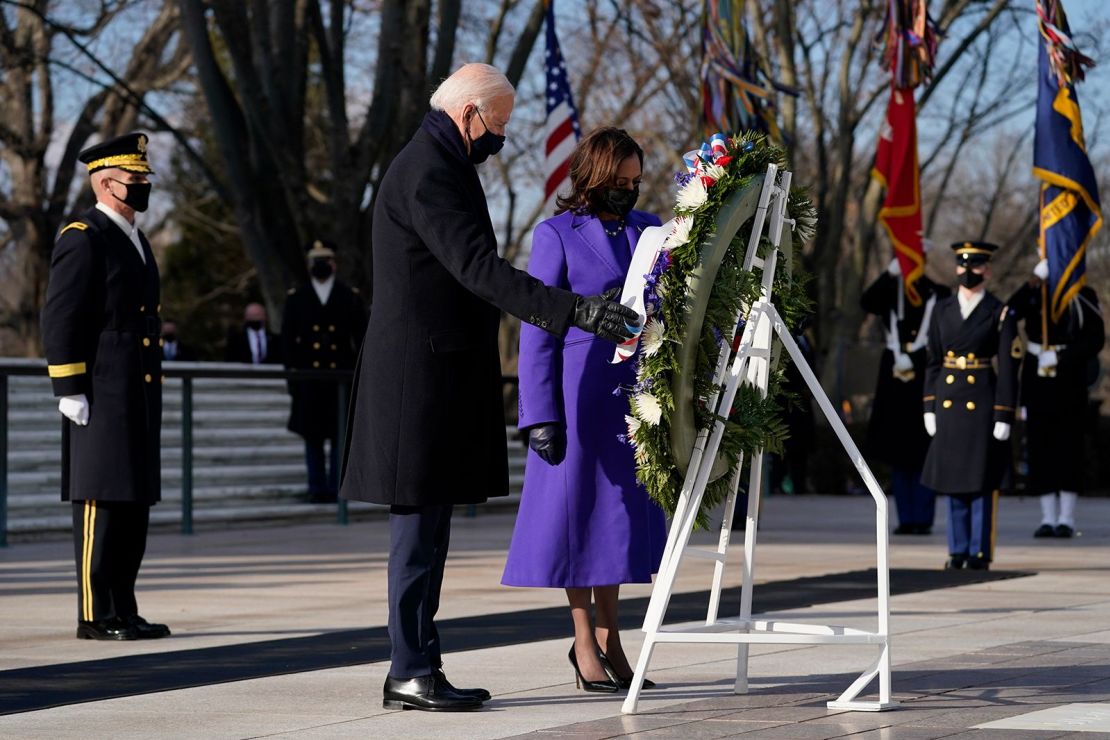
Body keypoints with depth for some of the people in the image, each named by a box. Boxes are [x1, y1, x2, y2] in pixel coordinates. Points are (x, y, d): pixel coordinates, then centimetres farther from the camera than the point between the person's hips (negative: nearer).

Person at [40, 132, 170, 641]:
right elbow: (60, 320, -14)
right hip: (102, 397, -9)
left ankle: (123, 612, 13)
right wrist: (70, 390, -18)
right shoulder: (82, 240, -9)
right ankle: (95, 616, -5)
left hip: (138, 399, 9)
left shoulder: (135, 241, 20)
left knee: (134, 504, 9)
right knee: (102, 502, -8)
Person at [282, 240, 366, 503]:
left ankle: (336, 489, -1)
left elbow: (361, 339, 7)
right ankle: (318, 489, 5)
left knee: (341, 434, -3)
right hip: (309, 379, 1)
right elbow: (288, 341, 8)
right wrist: (292, 375, 1)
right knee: (312, 435, 1)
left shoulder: (351, 297, 8)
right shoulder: (295, 299, 9)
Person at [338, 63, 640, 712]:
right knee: (420, 526, -8)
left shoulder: (442, 166, 19)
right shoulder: (425, 173, -15)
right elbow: (480, 269, -25)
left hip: (441, 377, 11)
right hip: (420, 373, -11)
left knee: (428, 528, 10)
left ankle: (419, 667, 13)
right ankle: (411, 673, -5)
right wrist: (577, 311, -30)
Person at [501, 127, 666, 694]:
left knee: (624, 509, 8)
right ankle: (584, 641, 12)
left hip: (636, 392, 5)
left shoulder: (648, 231, 11)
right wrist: (540, 414, -9)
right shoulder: (557, 235, -3)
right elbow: (537, 330, -4)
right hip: (581, 389, -4)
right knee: (579, 504, 2)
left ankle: (608, 636, 19)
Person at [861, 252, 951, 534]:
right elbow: (867, 303, -9)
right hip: (894, 378, 3)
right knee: (897, 451, 3)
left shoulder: (939, 294, 5)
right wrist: (889, 273, -19)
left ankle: (923, 519, -2)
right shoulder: (889, 291, 11)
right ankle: (906, 519, 8)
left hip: (926, 379, -3)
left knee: (923, 452, -4)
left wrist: (913, 356, -7)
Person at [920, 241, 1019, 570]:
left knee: (982, 480, -1)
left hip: (982, 403, -4)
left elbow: (1008, 369, -4)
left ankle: (980, 552, 5)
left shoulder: (999, 314, -2)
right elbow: (933, 362, 11)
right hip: (948, 403, 4)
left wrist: (1004, 417, -9)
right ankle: (958, 550, 14)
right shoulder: (942, 310, 9)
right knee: (953, 479, 7)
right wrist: (929, 407, 5)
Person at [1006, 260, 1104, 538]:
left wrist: (1062, 358, -14)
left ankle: (1066, 518, 0)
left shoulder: (1083, 297, 1)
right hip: (1036, 380, 3)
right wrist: (1032, 285, -19)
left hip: (1069, 382, -3)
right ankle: (1048, 517, 7)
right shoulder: (1033, 295, 8)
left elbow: (1095, 338, -4)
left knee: (1068, 445, -3)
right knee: (1040, 445, 2)